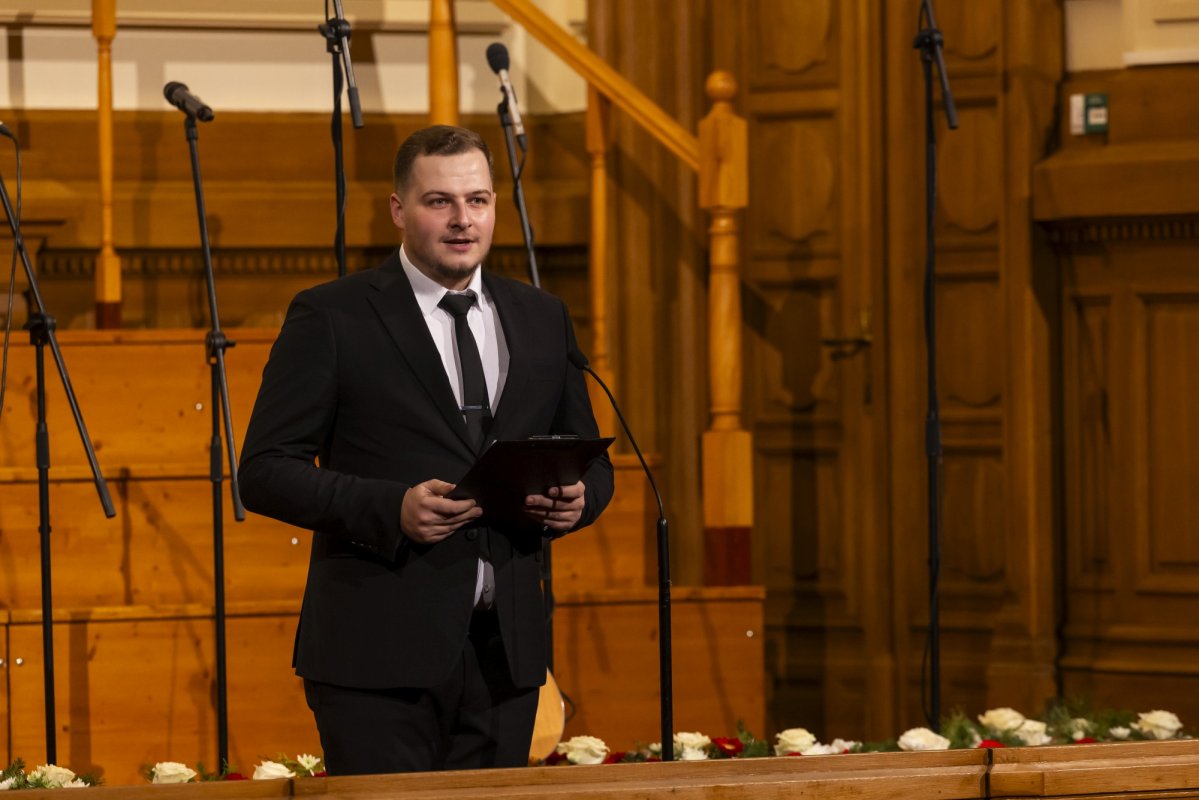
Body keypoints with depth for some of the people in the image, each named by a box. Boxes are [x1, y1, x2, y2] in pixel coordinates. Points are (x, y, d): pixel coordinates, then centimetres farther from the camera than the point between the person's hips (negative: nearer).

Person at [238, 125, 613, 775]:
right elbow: (265, 471, -4)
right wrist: (391, 508, -19)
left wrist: (575, 499, -3)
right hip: (379, 654, -5)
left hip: (504, 654, 5)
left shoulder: (541, 319, 15)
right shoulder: (330, 319, 0)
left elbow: (590, 460, 22)